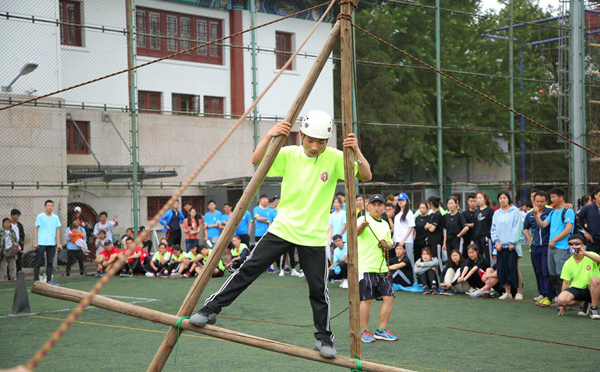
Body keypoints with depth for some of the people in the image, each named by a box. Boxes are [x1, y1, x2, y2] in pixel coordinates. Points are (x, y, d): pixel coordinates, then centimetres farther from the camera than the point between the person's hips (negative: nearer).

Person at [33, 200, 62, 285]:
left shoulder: (56, 217, 10)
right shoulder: (40, 216, 0)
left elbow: (57, 230, 11)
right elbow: (36, 229, 0)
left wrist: (58, 243, 4)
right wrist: (35, 242, -7)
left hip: (52, 243, 4)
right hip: (41, 243, -4)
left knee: (50, 262, 6)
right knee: (38, 262, 0)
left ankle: (49, 280, 11)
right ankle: (36, 281, 3)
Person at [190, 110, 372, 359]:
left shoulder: (334, 158, -6)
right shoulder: (289, 155, -3)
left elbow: (366, 176, -9)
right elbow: (256, 161, -9)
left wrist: (357, 152, -26)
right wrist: (269, 136, -23)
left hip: (314, 236, -1)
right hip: (283, 229, 1)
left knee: (318, 289, 3)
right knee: (249, 268, -4)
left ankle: (324, 338, 20)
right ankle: (211, 309, 6)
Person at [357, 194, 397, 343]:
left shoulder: (385, 224, 17)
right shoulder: (363, 220, -6)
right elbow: (356, 232, -28)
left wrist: (386, 245, 2)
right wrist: (362, 226, -51)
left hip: (382, 268, 7)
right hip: (366, 267, -6)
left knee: (388, 297, 3)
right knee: (366, 299, -4)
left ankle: (382, 330, 14)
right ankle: (364, 332, 9)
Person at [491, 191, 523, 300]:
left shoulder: (515, 211, -1)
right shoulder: (496, 213, 12)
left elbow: (517, 227, -6)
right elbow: (493, 229, 12)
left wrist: (512, 242, -12)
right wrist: (496, 241, -2)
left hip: (512, 245, -4)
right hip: (500, 245, 5)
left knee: (514, 269, -5)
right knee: (501, 269, 4)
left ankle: (519, 292, 5)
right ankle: (507, 292, 13)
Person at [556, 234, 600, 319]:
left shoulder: (591, 255, -7)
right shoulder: (568, 263, 2)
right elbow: (566, 282, 6)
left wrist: (585, 253, -40)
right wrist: (563, 304, 5)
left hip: (591, 290, -3)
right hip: (576, 289, 3)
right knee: (561, 300, -28)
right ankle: (584, 304, 4)